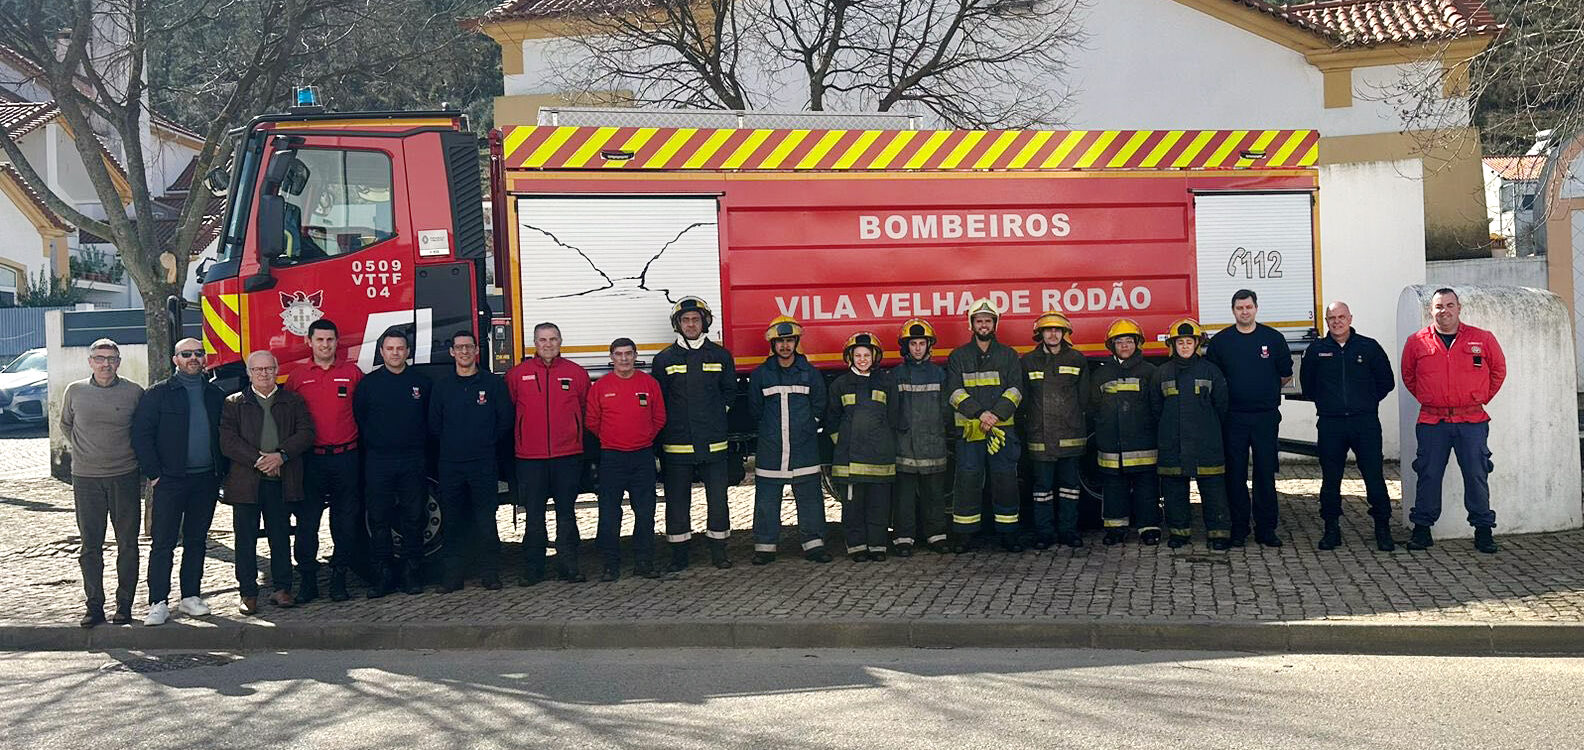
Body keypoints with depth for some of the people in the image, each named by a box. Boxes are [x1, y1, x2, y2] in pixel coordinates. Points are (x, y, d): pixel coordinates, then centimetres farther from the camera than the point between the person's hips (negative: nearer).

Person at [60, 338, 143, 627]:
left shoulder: (134, 392, -1)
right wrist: (82, 451, 11)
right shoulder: (74, 392, 3)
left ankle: (124, 605, 11)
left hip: (125, 476, -1)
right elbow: (65, 426, 18)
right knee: (90, 546, 3)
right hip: (85, 478, 1)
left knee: (127, 544, 3)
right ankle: (94, 606, 10)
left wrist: (131, 454, 7)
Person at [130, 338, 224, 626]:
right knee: (164, 542, -4)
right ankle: (158, 603, -1)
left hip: (206, 480, 4)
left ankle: (191, 596, 19)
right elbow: (141, 434, -5)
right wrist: (154, 474, -9)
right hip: (170, 480, -4)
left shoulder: (214, 394, 11)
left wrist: (220, 470, 4)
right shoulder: (158, 393, -1)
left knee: (197, 540, 10)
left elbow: (223, 434, 15)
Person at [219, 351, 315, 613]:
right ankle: (248, 594, 8)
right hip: (246, 481, -1)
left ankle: (282, 589, 15)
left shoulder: (293, 402, 11)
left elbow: (306, 433, 0)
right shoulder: (234, 403, 8)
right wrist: (258, 460, -13)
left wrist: (281, 456, -14)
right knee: (246, 539, 2)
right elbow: (228, 441, -3)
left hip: (282, 482, 1)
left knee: (281, 537, 6)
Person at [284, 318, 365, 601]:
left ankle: (339, 580, 13)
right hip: (311, 459, 0)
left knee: (346, 521, 4)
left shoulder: (352, 373, 4)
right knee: (306, 521, 0)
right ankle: (308, 580, 8)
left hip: (345, 458, 0)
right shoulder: (297, 377, 6)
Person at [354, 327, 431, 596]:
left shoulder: (421, 382, 6)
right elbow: (359, 419, 7)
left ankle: (412, 575, 10)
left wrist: (418, 443, 5)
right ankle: (382, 576, 6)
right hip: (378, 460, 0)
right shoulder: (368, 383, 4)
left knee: (413, 518, 3)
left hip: (412, 460, 1)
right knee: (379, 520, 0)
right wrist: (372, 443, 3)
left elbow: (431, 420, 12)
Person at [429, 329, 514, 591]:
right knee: (453, 521, 4)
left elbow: (505, 420, 5)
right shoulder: (441, 386, 9)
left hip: (483, 464, -2)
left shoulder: (493, 383, 4)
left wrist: (489, 444, 4)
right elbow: (433, 425, 12)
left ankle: (490, 573, 7)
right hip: (450, 465, 2)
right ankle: (452, 574, 10)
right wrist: (449, 446, 8)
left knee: (486, 521, -2)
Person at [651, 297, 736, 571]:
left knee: (717, 497, 3)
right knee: (677, 499, 3)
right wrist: (669, 424, 1)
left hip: (713, 442, 1)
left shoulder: (721, 356, 8)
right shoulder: (664, 359, 6)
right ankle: (679, 555, 12)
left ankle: (718, 550, 14)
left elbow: (729, 392, 17)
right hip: (676, 443, 0)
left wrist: (715, 416, 8)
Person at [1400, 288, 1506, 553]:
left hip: (1472, 421, 0)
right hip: (1432, 422, 0)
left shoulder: (1482, 339, 2)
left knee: (1477, 476, 2)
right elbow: (1408, 376, 18)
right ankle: (1422, 528, 12)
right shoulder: (1417, 342, 3)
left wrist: (1481, 398, 12)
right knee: (1428, 475, 3)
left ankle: (1483, 530, 12)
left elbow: (1498, 370, 16)